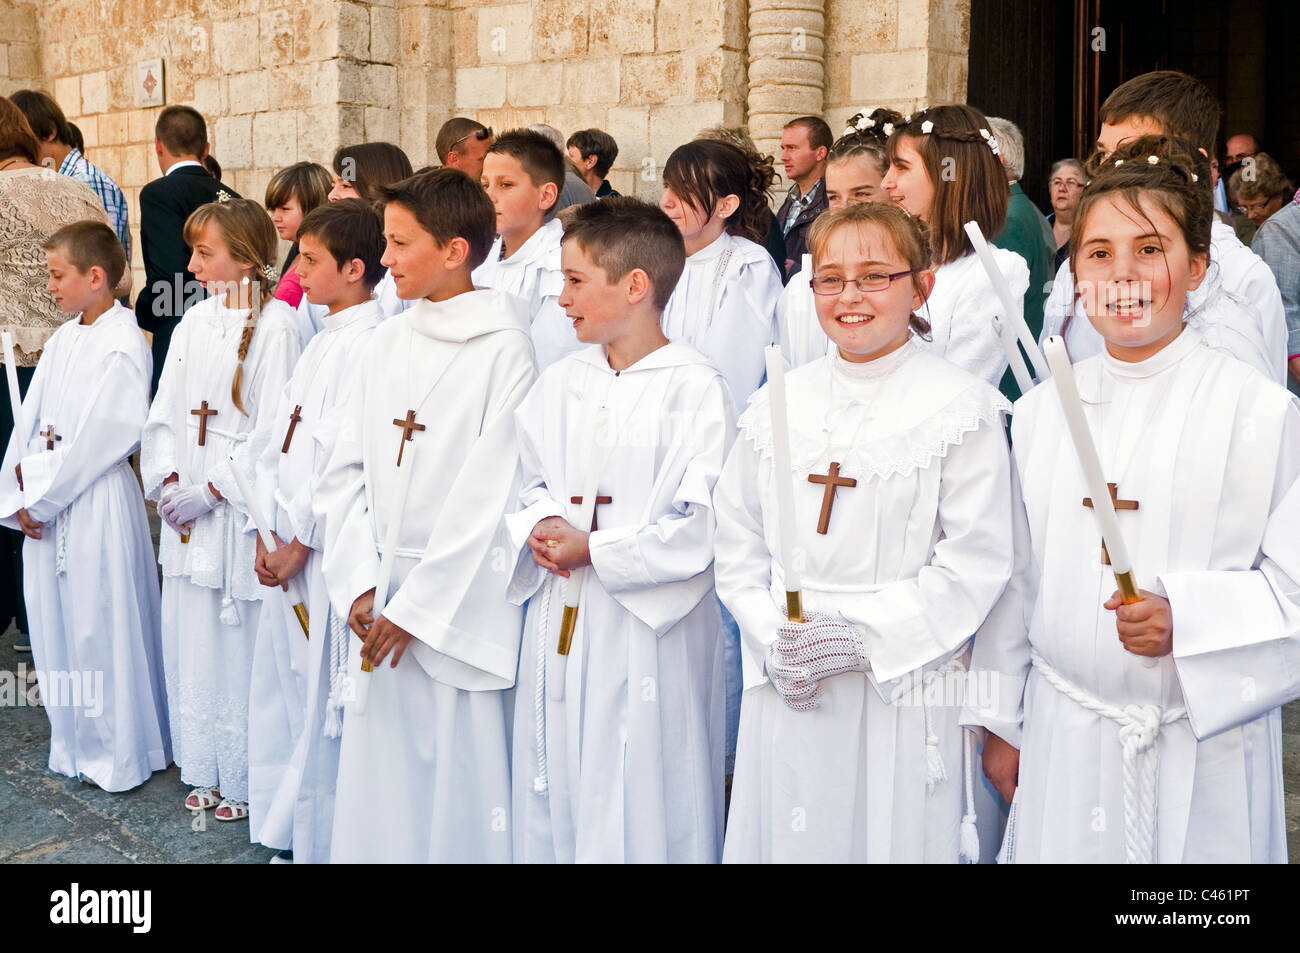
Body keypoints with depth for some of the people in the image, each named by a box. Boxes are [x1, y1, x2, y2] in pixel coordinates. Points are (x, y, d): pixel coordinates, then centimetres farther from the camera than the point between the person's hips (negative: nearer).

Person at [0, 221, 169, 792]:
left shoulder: (123, 346, -14)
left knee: (101, 625, 1)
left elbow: (103, 438, -17)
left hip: (97, 503, -8)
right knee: (54, 622, 14)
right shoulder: (62, 341, 11)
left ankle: (118, 753, 16)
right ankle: (74, 744, 29)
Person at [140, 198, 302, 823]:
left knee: (241, 646, 1)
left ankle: (247, 778, 18)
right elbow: (165, 410, 14)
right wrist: (165, 479, 0)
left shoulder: (275, 327, -11)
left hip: (240, 513, -7)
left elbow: (274, 431, -15)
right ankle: (207, 769, 30)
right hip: (186, 513, 7)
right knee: (189, 639, 13)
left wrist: (211, 490, -14)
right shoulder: (195, 322, 10)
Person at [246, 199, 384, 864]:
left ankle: (324, 841, 14)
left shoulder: (367, 343, -16)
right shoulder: (323, 341, 14)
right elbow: (276, 441, 15)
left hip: (328, 548, -10)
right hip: (287, 545, 10)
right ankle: (288, 834, 31)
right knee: (281, 684, 17)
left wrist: (300, 543, -13)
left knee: (322, 696, -1)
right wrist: (267, 533, 9)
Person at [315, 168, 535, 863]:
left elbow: (488, 494, -13)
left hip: (459, 603, -5)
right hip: (378, 605, 6)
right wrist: (359, 586, -4)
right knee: (378, 774, 13)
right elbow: (344, 473, 9)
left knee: (461, 780, 2)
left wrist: (416, 606, -13)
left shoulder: (503, 348, -9)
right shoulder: (383, 345, 10)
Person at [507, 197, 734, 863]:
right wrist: (538, 528, -9)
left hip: (647, 630, -6)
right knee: (552, 793, 15)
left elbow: (702, 524, -16)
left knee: (641, 806, 2)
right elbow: (525, 480, 13)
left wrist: (595, 551, -16)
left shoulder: (693, 387, -11)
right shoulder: (558, 383, 10)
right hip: (557, 625, 6)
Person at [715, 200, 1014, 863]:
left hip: (905, 696, -3)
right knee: (789, 843, 12)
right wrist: (774, 641, -6)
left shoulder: (961, 406, -6)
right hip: (785, 698, 4)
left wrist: (861, 638, -15)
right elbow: (737, 545, 8)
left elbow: (975, 564, -10)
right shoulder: (780, 403, 7)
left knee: (896, 844, 5)